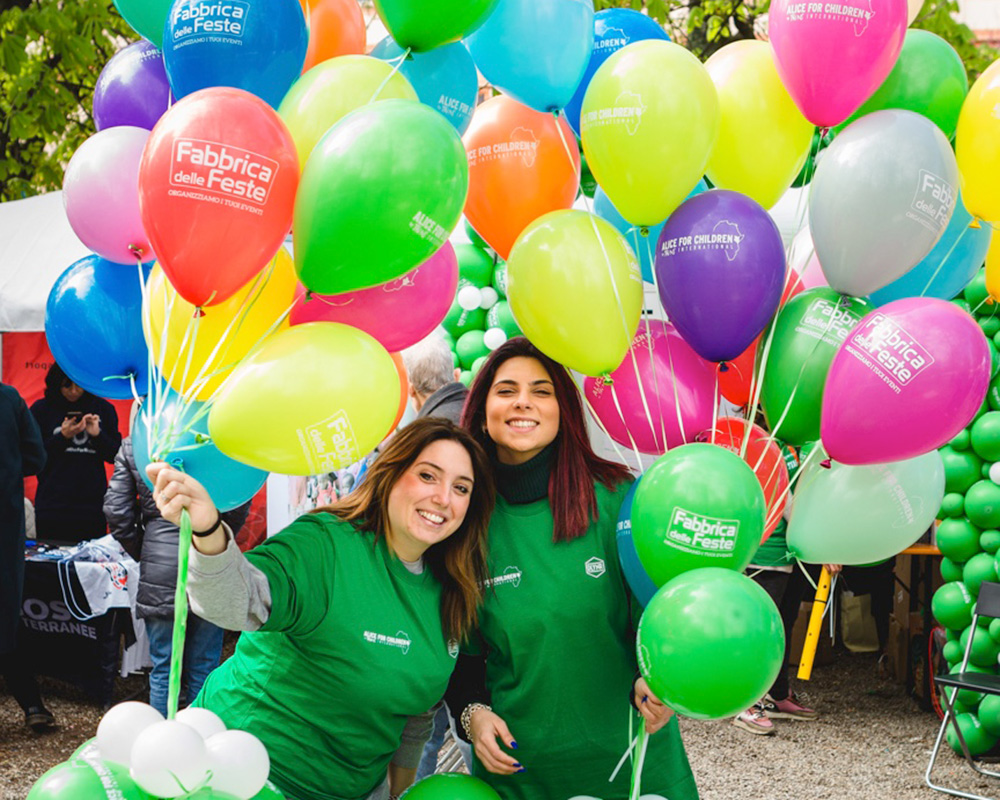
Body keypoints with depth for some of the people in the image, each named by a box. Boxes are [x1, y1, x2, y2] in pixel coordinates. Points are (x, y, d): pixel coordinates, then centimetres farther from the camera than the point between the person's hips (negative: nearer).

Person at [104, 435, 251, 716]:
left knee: (163, 669, 9)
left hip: (160, 567, 1)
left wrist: (141, 552, 11)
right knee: (204, 667, 10)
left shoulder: (131, 446, 0)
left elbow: (116, 511, -2)